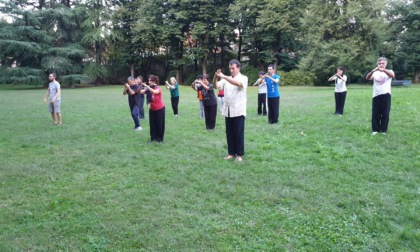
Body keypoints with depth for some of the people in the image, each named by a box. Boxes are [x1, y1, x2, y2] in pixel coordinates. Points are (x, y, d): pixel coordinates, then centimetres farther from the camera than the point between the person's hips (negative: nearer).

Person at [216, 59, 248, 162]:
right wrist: (216, 77, -21)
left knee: (239, 133, 1)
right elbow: (216, 86, -1)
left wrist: (223, 76, -33)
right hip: (227, 111, 5)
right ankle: (231, 153, 19)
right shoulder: (226, 79, 10)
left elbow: (238, 83, -26)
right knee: (229, 133, 9)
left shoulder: (243, 78, -4)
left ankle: (239, 154, 10)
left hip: (238, 111, -5)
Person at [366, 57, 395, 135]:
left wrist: (383, 70, -37)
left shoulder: (389, 71, 5)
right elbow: (367, 78, -10)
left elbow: (393, 75, -20)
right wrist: (373, 70, -32)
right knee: (375, 113, 3)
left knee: (385, 113, 2)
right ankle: (375, 129, 12)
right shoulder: (375, 73, 10)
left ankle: (383, 129, 12)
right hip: (376, 95, 2)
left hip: (386, 95, -1)